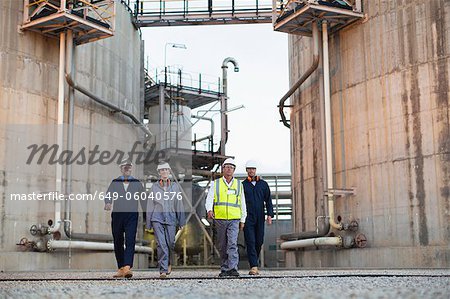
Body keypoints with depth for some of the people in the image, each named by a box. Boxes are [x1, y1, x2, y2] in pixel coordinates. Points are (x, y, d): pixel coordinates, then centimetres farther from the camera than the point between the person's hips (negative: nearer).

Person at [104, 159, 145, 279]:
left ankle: (127, 267, -21)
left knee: (130, 242, -13)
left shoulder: (137, 183, 9)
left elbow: (143, 198, 9)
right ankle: (121, 268, 17)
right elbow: (108, 194, -2)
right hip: (117, 215, 2)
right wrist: (108, 203, -25)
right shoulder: (115, 182, 10)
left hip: (131, 216, -1)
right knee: (118, 243, 7)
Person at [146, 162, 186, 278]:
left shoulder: (175, 186, 7)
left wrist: (182, 222, 6)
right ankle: (163, 270, -7)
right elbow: (150, 205, 8)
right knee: (161, 244, -9)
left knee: (170, 243, 1)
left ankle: (168, 263, 30)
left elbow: (179, 204, 8)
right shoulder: (154, 186, 6)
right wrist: (148, 223, 6)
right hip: (157, 218, -1)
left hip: (171, 218, 1)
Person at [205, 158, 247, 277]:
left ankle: (233, 268, -20)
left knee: (232, 244, -15)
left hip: (234, 219, -1)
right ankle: (224, 269, 16)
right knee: (222, 246, 7)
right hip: (220, 219, 1)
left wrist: (242, 220, 10)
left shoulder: (239, 184, 11)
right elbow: (209, 198, -3)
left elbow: (242, 203, 14)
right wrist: (209, 210, -24)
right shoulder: (215, 184, 8)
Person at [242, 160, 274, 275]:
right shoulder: (242, 185, 6)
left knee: (259, 242, 4)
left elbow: (268, 200, 9)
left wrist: (269, 215, -3)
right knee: (250, 242, -10)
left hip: (260, 218, 2)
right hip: (247, 218, -2)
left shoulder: (263, 184, 11)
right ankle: (254, 267, -14)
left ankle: (253, 263, 21)